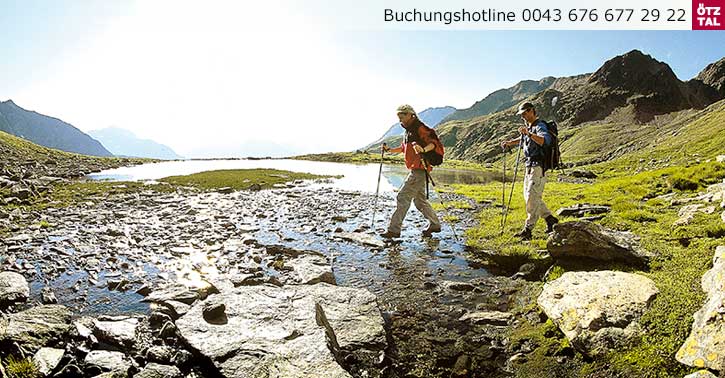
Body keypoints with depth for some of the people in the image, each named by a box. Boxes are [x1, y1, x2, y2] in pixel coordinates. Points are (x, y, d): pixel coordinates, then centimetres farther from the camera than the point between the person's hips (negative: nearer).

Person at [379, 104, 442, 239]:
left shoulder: (420, 128, -11)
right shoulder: (409, 130, 19)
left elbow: (433, 143, -21)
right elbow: (404, 148, 29)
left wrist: (423, 149, -40)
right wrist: (389, 150, 18)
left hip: (419, 169, -10)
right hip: (415, 170, 10)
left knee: (403, 197, -10)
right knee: (420, 199, 16)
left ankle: (394, 229, -8)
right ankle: (435, 225, 27)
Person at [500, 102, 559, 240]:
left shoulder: (540, 126, -13)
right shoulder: (529, 127, 17)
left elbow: (546, 140, -34)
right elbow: (522, 139, 37)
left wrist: (529, 134, -46)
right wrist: (509, 143, 23)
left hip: (538, 167, -10)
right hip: (529, 166, 10)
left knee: (532, 197, -11)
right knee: (528, 196, 15)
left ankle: (528, 229, -8)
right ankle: (551, 220, 27)